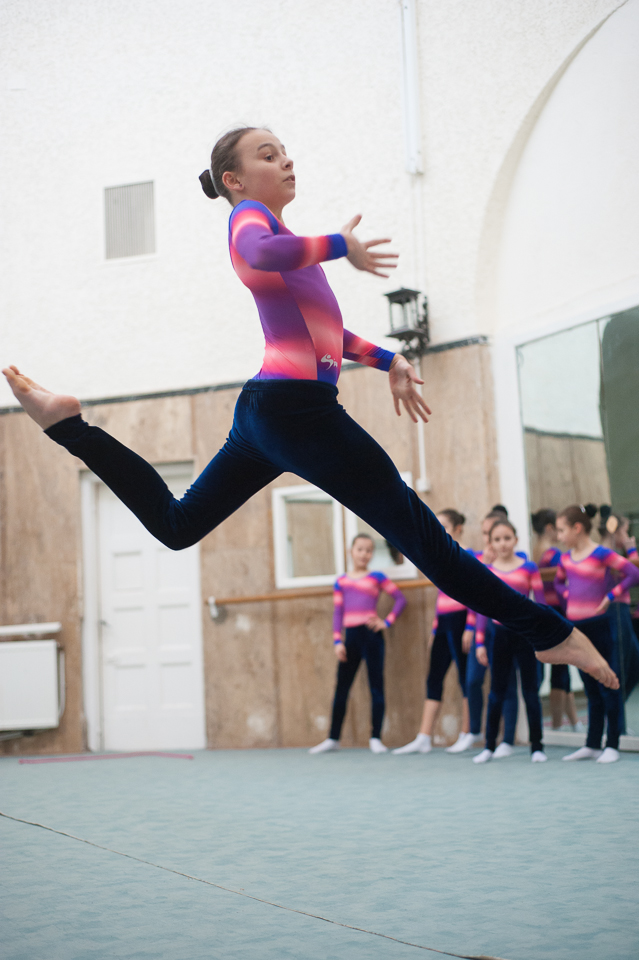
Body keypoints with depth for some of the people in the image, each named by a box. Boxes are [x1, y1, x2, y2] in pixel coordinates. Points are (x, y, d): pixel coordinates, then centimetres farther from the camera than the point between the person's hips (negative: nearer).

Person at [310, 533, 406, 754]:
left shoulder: (376, 577, 3)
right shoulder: (341, 582, 9)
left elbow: (400, 599, 1)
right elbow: (337, 613, 7)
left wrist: (387, 621, -7)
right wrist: (337, 641, -1)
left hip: (371, 636, -2)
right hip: (351, 637, 2)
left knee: (376, 686, 1)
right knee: (341, 688, 5)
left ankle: (375, 738, 6)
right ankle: (333, 738, 12)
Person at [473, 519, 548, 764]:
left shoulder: (529, 568, -3)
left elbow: (540, 602, -1)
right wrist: (479, 642, 2)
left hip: (525, 633, -2)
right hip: (500, 634, 2)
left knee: (530, 690, 3)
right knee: (496, 691, 7)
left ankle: (537, 747, 10)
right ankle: (489, 746, 14)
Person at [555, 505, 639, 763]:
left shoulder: (601, 554, -12)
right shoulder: (566, 558, 7)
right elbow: (559, 582, 27)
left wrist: (610, 597, -16)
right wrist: (569, 597, 9)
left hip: (599, 626, -6)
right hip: (576, 627, 7)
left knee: (608, 687, 0)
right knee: (591, 689, 13)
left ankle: (612, 746, 7)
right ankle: (592, 745, 19)